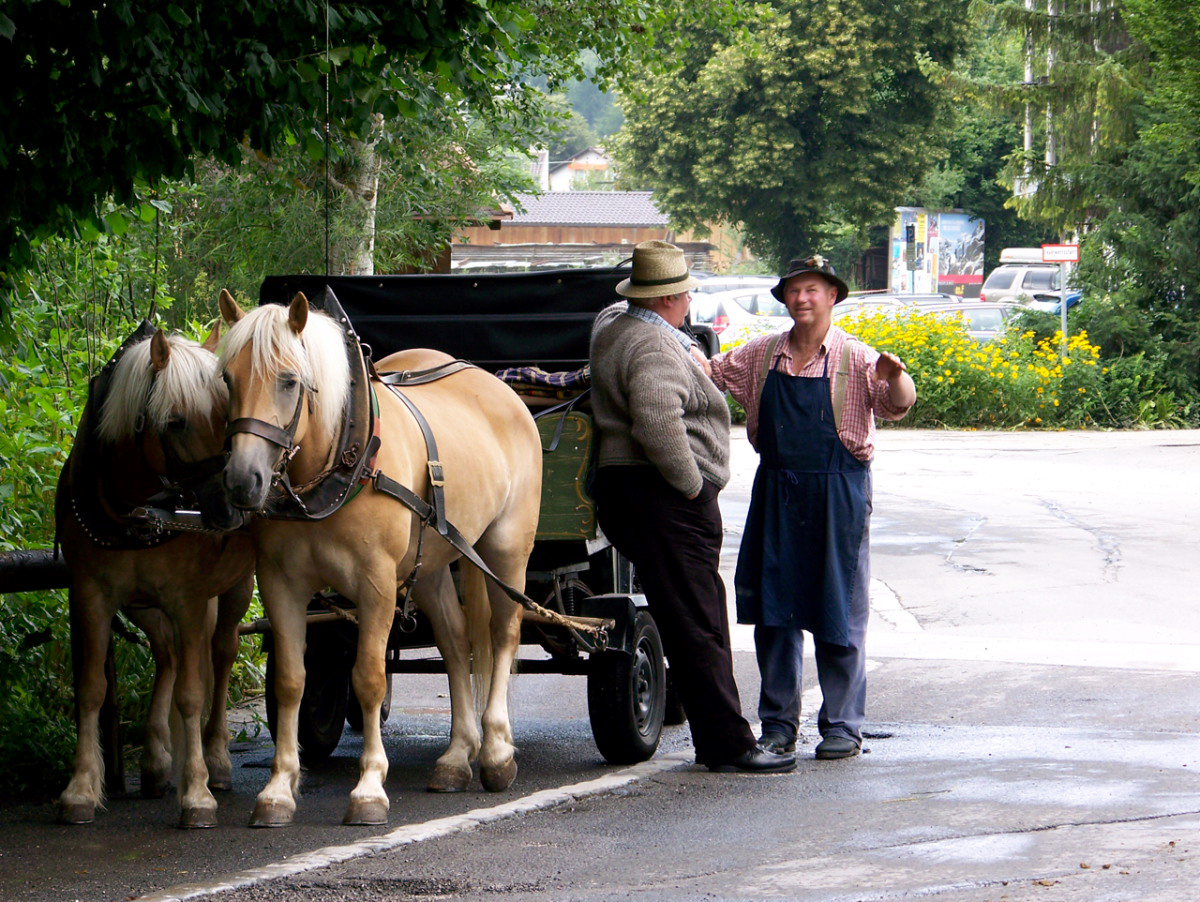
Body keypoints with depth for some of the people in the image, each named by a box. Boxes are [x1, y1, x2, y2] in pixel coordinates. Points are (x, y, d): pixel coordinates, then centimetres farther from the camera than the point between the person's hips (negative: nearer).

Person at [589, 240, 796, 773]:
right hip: (665, 500, -11)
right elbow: (657, 420, -31)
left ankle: (717, 739, 17)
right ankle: (728, 744, -10)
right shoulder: (655, 348, -16)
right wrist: (691, 484, -21)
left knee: (695, 623, 14)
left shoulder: (612, 324, 16)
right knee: (696, 625, -10)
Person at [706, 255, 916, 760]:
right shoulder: (762, 356, 8)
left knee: (838, 616, 0)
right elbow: (712, 372, 20)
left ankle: (842, 727, 7)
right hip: (776, 494, 4)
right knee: (773, 611, 7)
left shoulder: (854, 359, -5)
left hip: (837, 493, -4)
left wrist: (895, 378, -39)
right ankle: (778, 724, 16)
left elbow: (896, 405, -18)